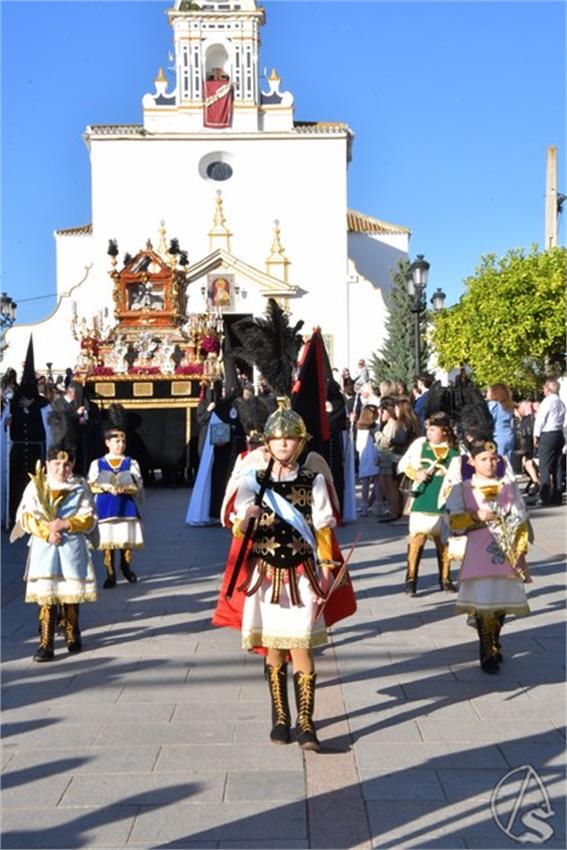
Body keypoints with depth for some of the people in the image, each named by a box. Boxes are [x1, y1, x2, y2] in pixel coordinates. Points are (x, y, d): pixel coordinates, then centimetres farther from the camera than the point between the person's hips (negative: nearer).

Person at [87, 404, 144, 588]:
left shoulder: (131, 463, 4)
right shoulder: (97, 464, 3)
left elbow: (138, 486, -3)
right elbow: (91, 486, -2)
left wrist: (124, 489, -21)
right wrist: (106, 487, -18)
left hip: (126, 507, 1)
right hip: (105, 508, -1)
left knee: (127, 539, 8)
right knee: (107, 542, -1)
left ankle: (126, 566, 32)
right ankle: (110, 574, 7)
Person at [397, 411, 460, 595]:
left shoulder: (456, 451, 1)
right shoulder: (420, 444, 3)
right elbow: (403, 464, 10)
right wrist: (416, 473, -7)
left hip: (444, 502, 1)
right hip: (422, 499, -1)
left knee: (443, 540, 9)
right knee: (417, 537, -9)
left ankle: (445, 579, 23)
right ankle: (411, 579, -3)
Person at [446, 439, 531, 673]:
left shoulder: (509, 487, 6)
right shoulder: (463, 489, 2)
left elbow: (521, 522, 5)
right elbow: (454, 521, -2)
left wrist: (520, 551, -2)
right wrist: (476, 516, -16)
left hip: (507, 555, 2)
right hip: (479, 555, -2)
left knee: (502, 600, 6)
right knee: (482, 601, -6)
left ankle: (495, 643, 31)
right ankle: (487, 653, 8)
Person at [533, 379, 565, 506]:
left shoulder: (547, 401, -10)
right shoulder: (561, 403, 13)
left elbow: (540, 420, -9)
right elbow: (562, 421, 13)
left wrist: (536, 436, 0)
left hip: (547, 435, -8)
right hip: (559, 434, 8)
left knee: (545, 467, -6)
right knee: (557, 466, 9)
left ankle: (546, 497, -8)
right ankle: (557, 496, 11)